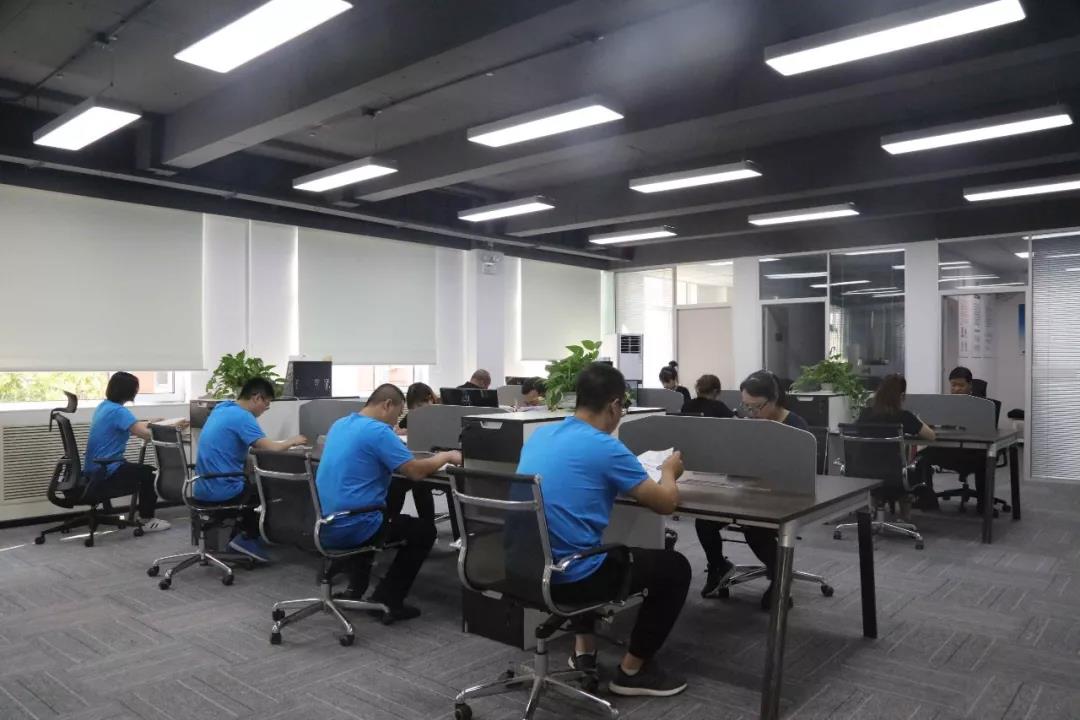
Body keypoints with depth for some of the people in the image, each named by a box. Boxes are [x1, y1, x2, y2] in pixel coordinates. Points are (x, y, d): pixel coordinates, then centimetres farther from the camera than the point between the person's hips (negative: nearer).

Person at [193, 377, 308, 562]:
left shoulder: (221, 408, 10)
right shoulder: (242, 416, -17)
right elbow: (270, 448, -23)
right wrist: (291, 441, -4)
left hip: (204, 487, 9)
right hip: (222, 489, -9)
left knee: (252, 483, 31)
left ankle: (241, 533, 28)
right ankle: (247, 538, 14)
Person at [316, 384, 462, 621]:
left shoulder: (340, 425, 11)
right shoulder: (378, 431, -16)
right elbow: (416, 471, -16)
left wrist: (393, 441, 23)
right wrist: (446, 456, 0)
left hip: (325, 527, 9)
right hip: (353, 528, -9)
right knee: (425, 529, 10)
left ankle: (355, 588, 27)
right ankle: (386, 600, 10)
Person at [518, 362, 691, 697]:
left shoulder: (539, 435, 6)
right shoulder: (605, 448, -15)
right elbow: (666, 503, -5)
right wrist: (669, 471, 15)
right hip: (572, 577, -7)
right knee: (675, 567, 13)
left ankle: (583, 647, 36)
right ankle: (633, 670, 20)